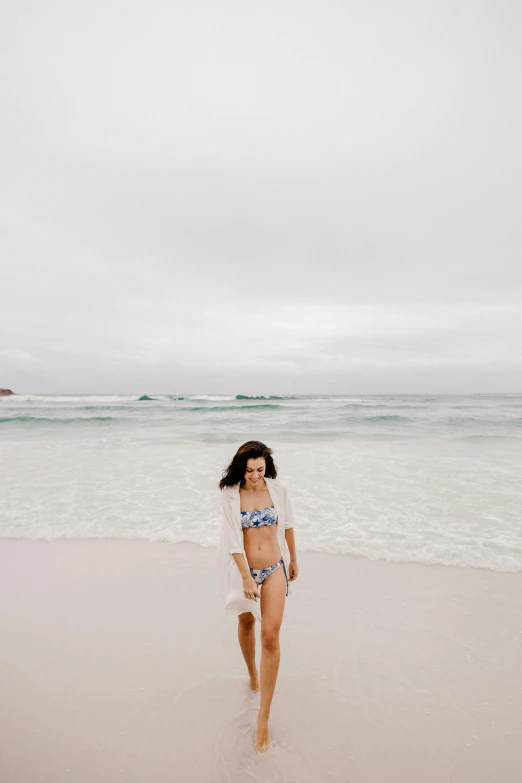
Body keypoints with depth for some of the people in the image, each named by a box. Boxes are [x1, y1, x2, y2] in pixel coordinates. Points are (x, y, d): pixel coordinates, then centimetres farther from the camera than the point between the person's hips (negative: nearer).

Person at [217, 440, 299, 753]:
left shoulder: (278, 489, -11)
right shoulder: (230, 494, -16)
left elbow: (288, 526, 3)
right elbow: (233, 539, -17)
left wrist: (293, 561, 12)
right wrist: (246, 577, -20)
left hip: (275, 569, 0)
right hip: (244, 571, 0)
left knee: (271, 636, -6)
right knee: (246, 624, 22)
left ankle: (264, 718, 9)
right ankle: (253, 675, 52)